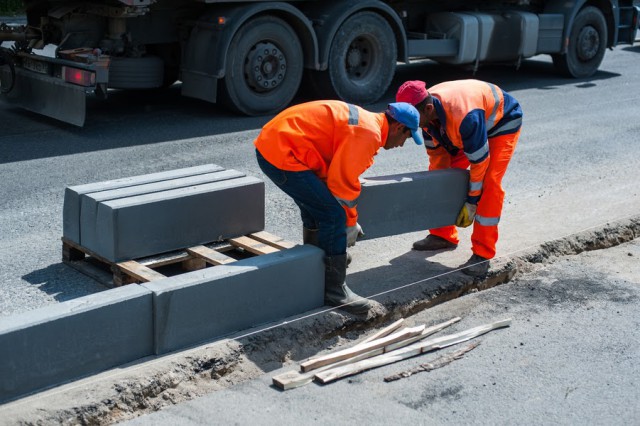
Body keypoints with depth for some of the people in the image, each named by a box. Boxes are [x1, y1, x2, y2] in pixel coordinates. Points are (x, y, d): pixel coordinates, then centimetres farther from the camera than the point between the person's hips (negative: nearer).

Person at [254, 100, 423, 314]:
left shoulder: (364, 121, 18)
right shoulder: (367, 133, -15)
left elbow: (341, 173, 26)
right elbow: (342, 181, -14)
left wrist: (349, 217, 28)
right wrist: (350, 222, 0)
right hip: (282, 154, -11)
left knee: (315, 209, 26)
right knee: (333, 214, -9)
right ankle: (333, 290, -1)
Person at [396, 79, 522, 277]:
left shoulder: (464, 116, -44)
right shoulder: (426, 110, -21)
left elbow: (479, 161, -34)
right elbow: (436, 151, -6)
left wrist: (471, 203, -24)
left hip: (502, 122, -8)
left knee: (489, 184, -22)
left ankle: (482, 253, -15)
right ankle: (443, 235, 17)